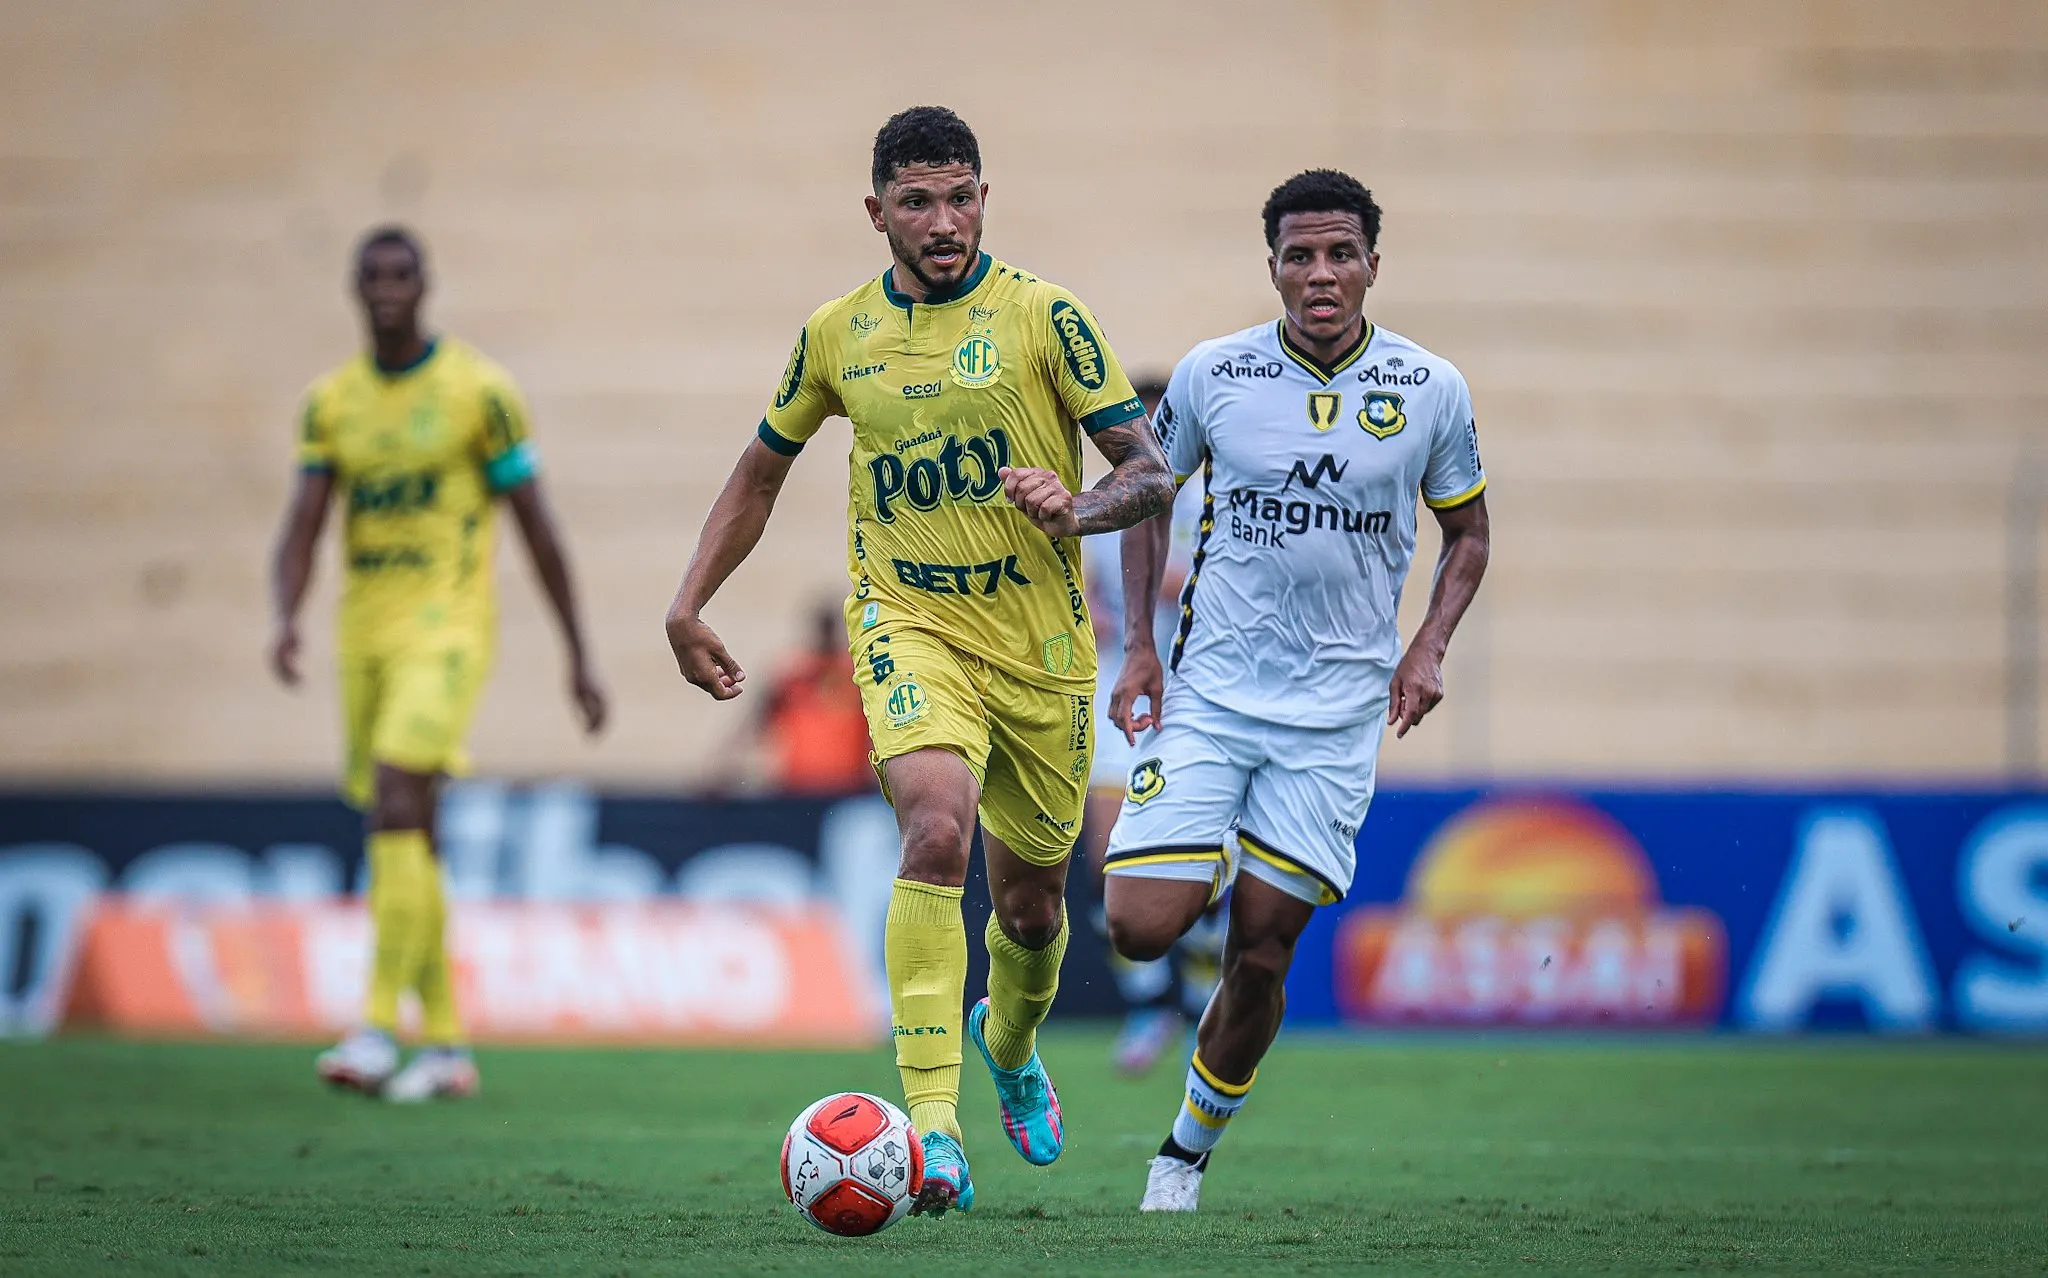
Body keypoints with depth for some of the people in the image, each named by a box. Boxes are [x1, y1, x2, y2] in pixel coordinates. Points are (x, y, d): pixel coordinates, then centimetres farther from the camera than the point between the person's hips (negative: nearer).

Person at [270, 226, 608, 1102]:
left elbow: (536, 525, 0)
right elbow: (301, 531, 3)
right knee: (406, 839, 9)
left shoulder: (478, 390, -5)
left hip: (445, 630, -6)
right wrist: (285, 621, -18)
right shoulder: (331, 401, 8)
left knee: (396, 813, -21)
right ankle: (445, 1046, 18)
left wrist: (579, 656, 1)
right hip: (366, 634, 6)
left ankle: (378, 1030, -24)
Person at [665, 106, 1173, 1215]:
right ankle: (933, 1128, -31)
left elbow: (1151, 470, -6)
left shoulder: (1042, 316, -5)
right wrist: (688, 605, 12)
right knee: (938, 830, -28)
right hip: (908, 624, -1)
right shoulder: (837, 334, 3)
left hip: (1040, 639, 1)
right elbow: (762, 469, 18)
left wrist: (1078, 510, -27)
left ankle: (1009, 1043, 51)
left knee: (1031, 900, 14)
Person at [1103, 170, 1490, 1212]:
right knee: (1141, 929, -13)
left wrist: (1428, 646, -4)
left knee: (1261, 956, -2)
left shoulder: (1429, 391, -2)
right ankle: (1203, 876, 23)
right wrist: (1138, 642, 2)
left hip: (1338, 711, 0)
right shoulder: (1212, 375, -3)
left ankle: (1188, 1150, 19)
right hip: (1209, 690, 0)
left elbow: (1467, 536, 12)